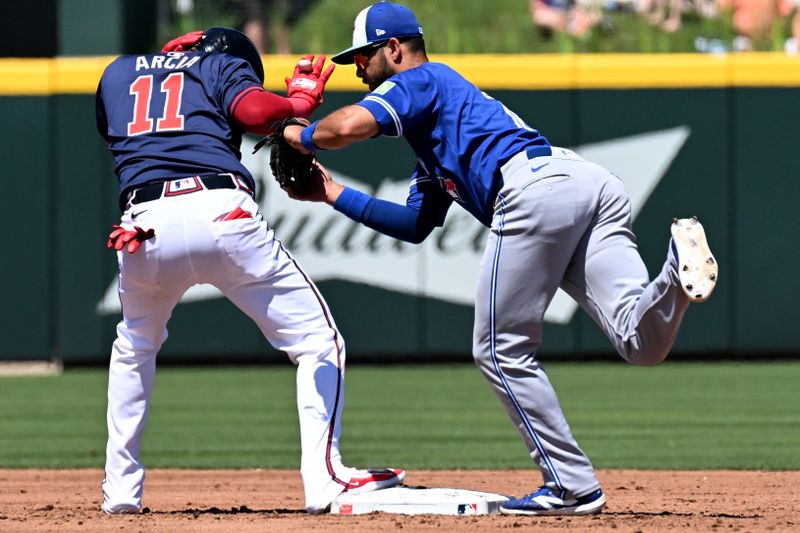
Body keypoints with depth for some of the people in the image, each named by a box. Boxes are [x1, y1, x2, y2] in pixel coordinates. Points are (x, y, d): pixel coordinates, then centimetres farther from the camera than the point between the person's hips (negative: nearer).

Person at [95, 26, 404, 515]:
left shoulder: (117, 72, 30)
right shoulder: (227, 65, 19)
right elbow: (252, 110, -2)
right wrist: (300, 101, 15)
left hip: (146, 224, 3)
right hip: (221, 213, -3)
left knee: (135, 347, 32)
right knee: (318, 341, 7)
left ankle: (120, 488, 24)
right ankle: (325, 479, -7)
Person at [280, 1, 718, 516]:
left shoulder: (416, 81, 16)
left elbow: (351, 125, -4)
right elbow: (417, 224, 43)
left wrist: (300, 135, 16)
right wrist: (335, 194, 42)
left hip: (535, 189, -8)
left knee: (502, 350, 4)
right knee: (642, 342, -11)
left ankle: (573, 484, 0)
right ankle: (677, 271, -40)